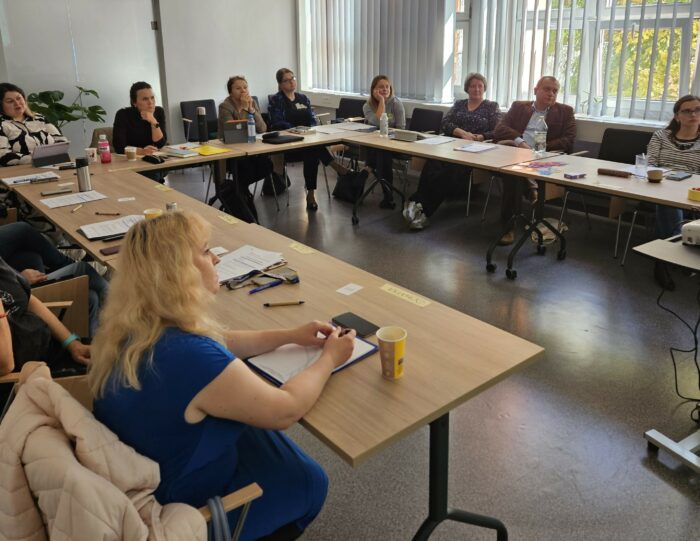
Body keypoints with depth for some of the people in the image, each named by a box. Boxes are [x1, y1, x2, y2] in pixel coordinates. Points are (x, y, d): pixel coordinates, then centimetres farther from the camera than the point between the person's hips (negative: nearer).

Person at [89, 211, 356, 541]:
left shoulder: (135, 326, -10)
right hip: (179, 502, -7)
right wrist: (329, 359, -10)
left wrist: (291, 335, 2)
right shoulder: (190, 356, -38)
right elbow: (285, 410, -25)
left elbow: (220, 343, 6)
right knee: (309, 481, 14)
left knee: (262, 435, 27)